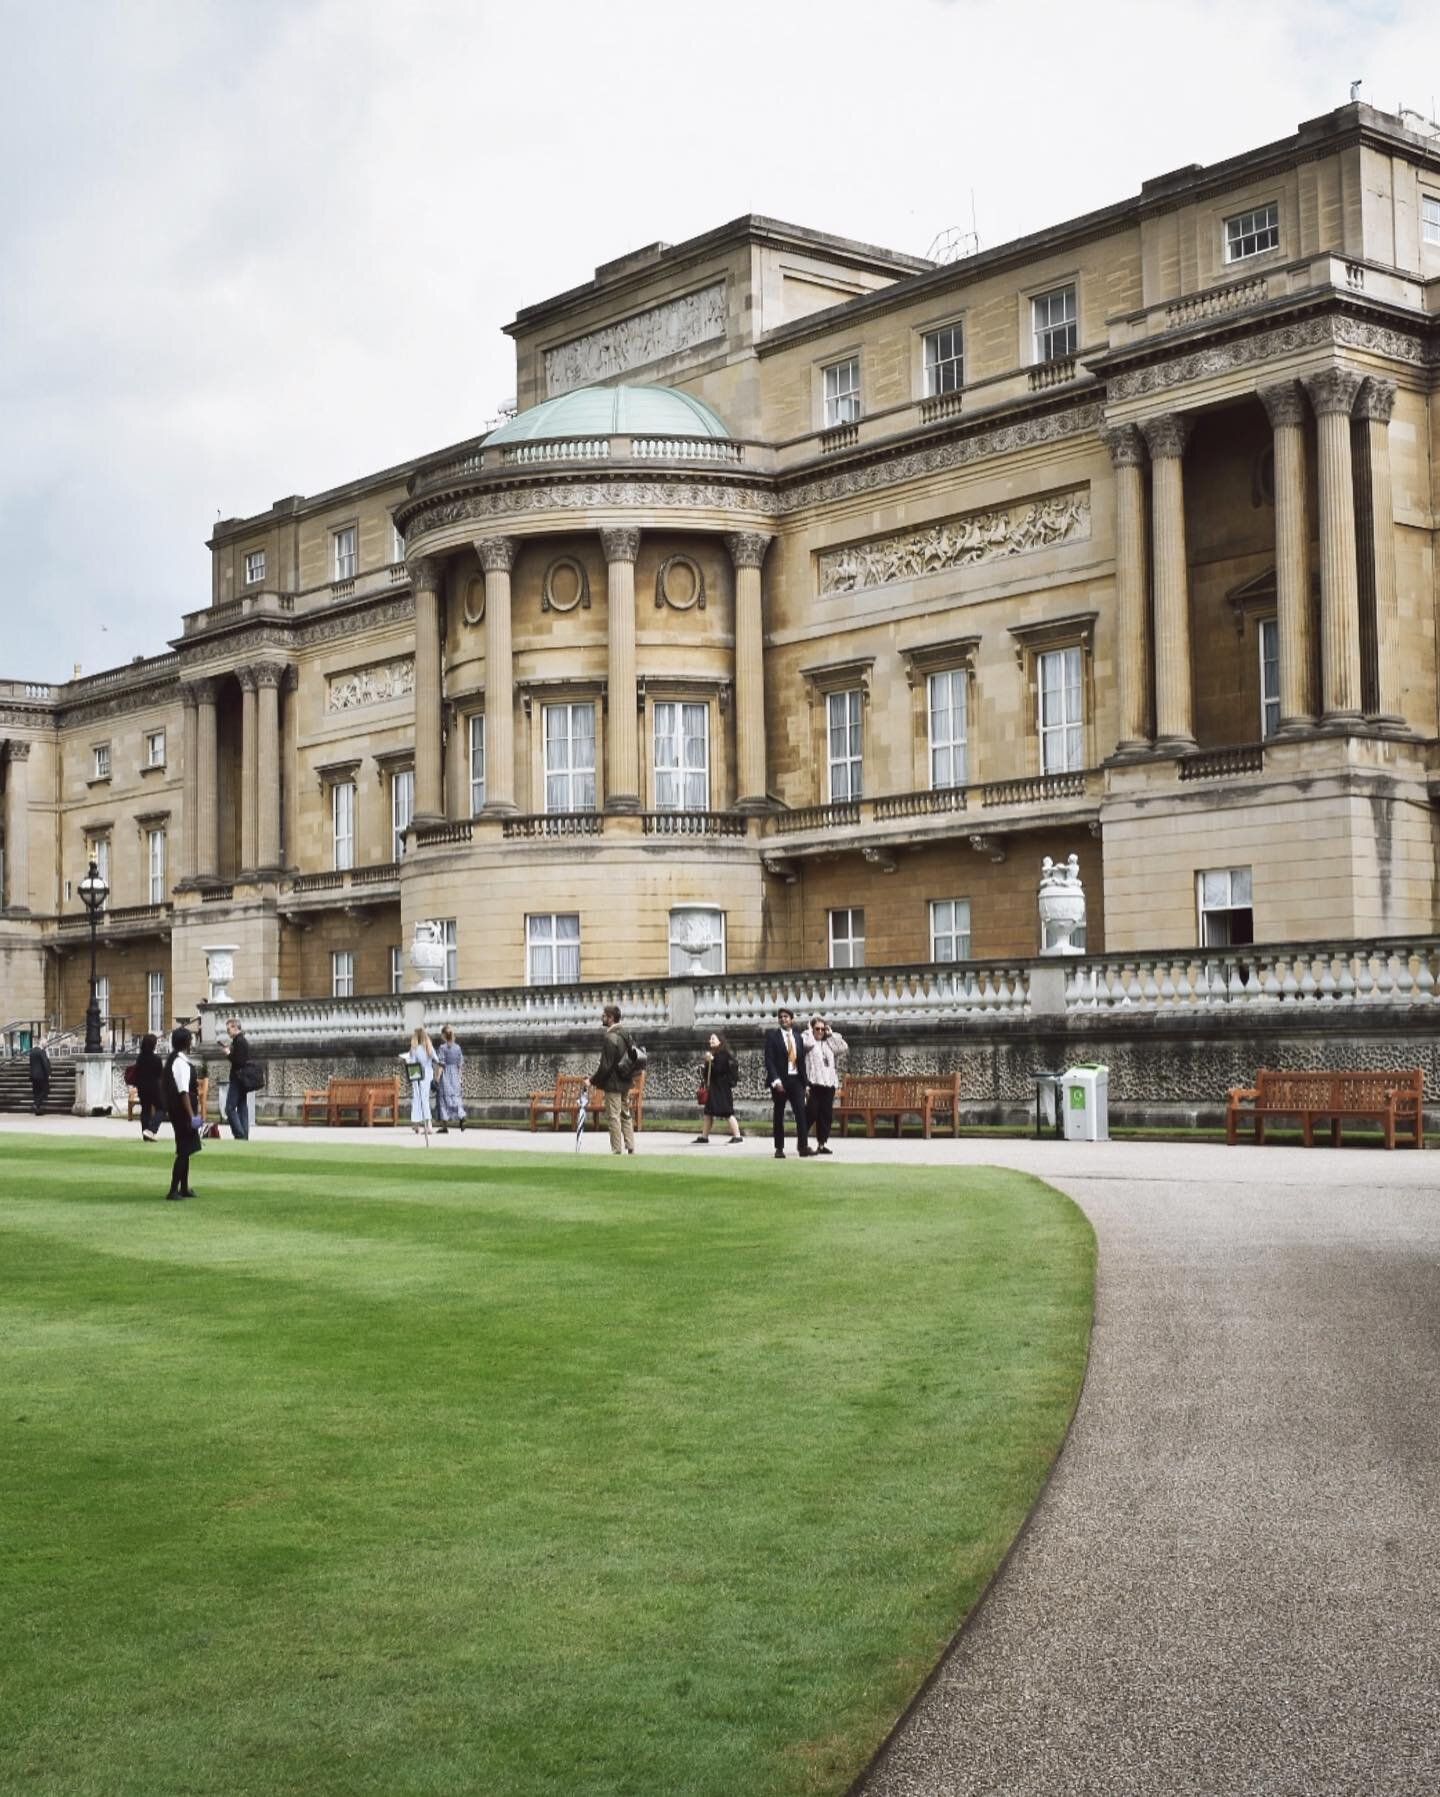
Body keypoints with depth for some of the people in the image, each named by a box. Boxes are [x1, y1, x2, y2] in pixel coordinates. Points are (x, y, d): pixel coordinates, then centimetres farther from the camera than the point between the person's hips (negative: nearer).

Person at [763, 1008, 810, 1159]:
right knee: (779, 1114, 3)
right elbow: (769, 1060, -8)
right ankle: (779, 1148, 8)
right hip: (780, 1080, -3)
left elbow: (801, 1060, 16)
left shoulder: (798, 1037, 14)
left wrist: (805, 1082, 11)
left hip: (796, 1079, 3)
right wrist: (775, 1080, -18)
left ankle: (803, 1146, -13)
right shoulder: (772, 1036, 0)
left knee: (801, 1112, -10)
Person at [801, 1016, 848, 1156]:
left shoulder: (828, 1043, 19)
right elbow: (807, 1043, -20)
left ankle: (822, 1143, 9)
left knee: (826, 1114, 5)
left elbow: (844, 1047, 11)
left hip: (829, 1083, 6)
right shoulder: (808, 1040, 3)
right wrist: (809, 1031, -1)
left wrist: (831, 1034, 12)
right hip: (813, 1083, -6)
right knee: (811, 1113, -10)